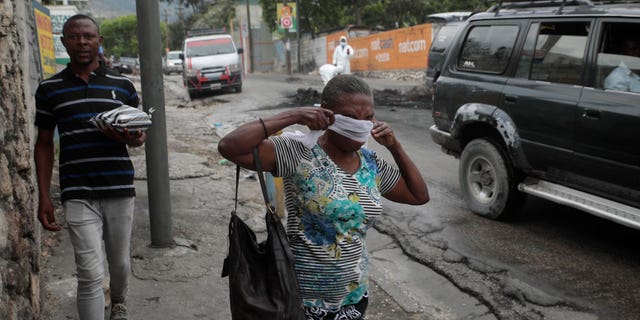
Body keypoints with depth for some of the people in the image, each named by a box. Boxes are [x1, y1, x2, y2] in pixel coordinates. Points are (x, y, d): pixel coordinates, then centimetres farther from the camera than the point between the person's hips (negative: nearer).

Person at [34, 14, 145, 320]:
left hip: (120, 189, 2)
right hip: (77, 195, -2)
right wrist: (44, 197, 2)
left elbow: (139, 132, 14)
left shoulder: (123, 85, 5)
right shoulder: (49, 89, 4)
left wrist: (134, 138, -12)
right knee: (90, 274, -7)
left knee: (119, 262, 17)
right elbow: (44, 144, 8)